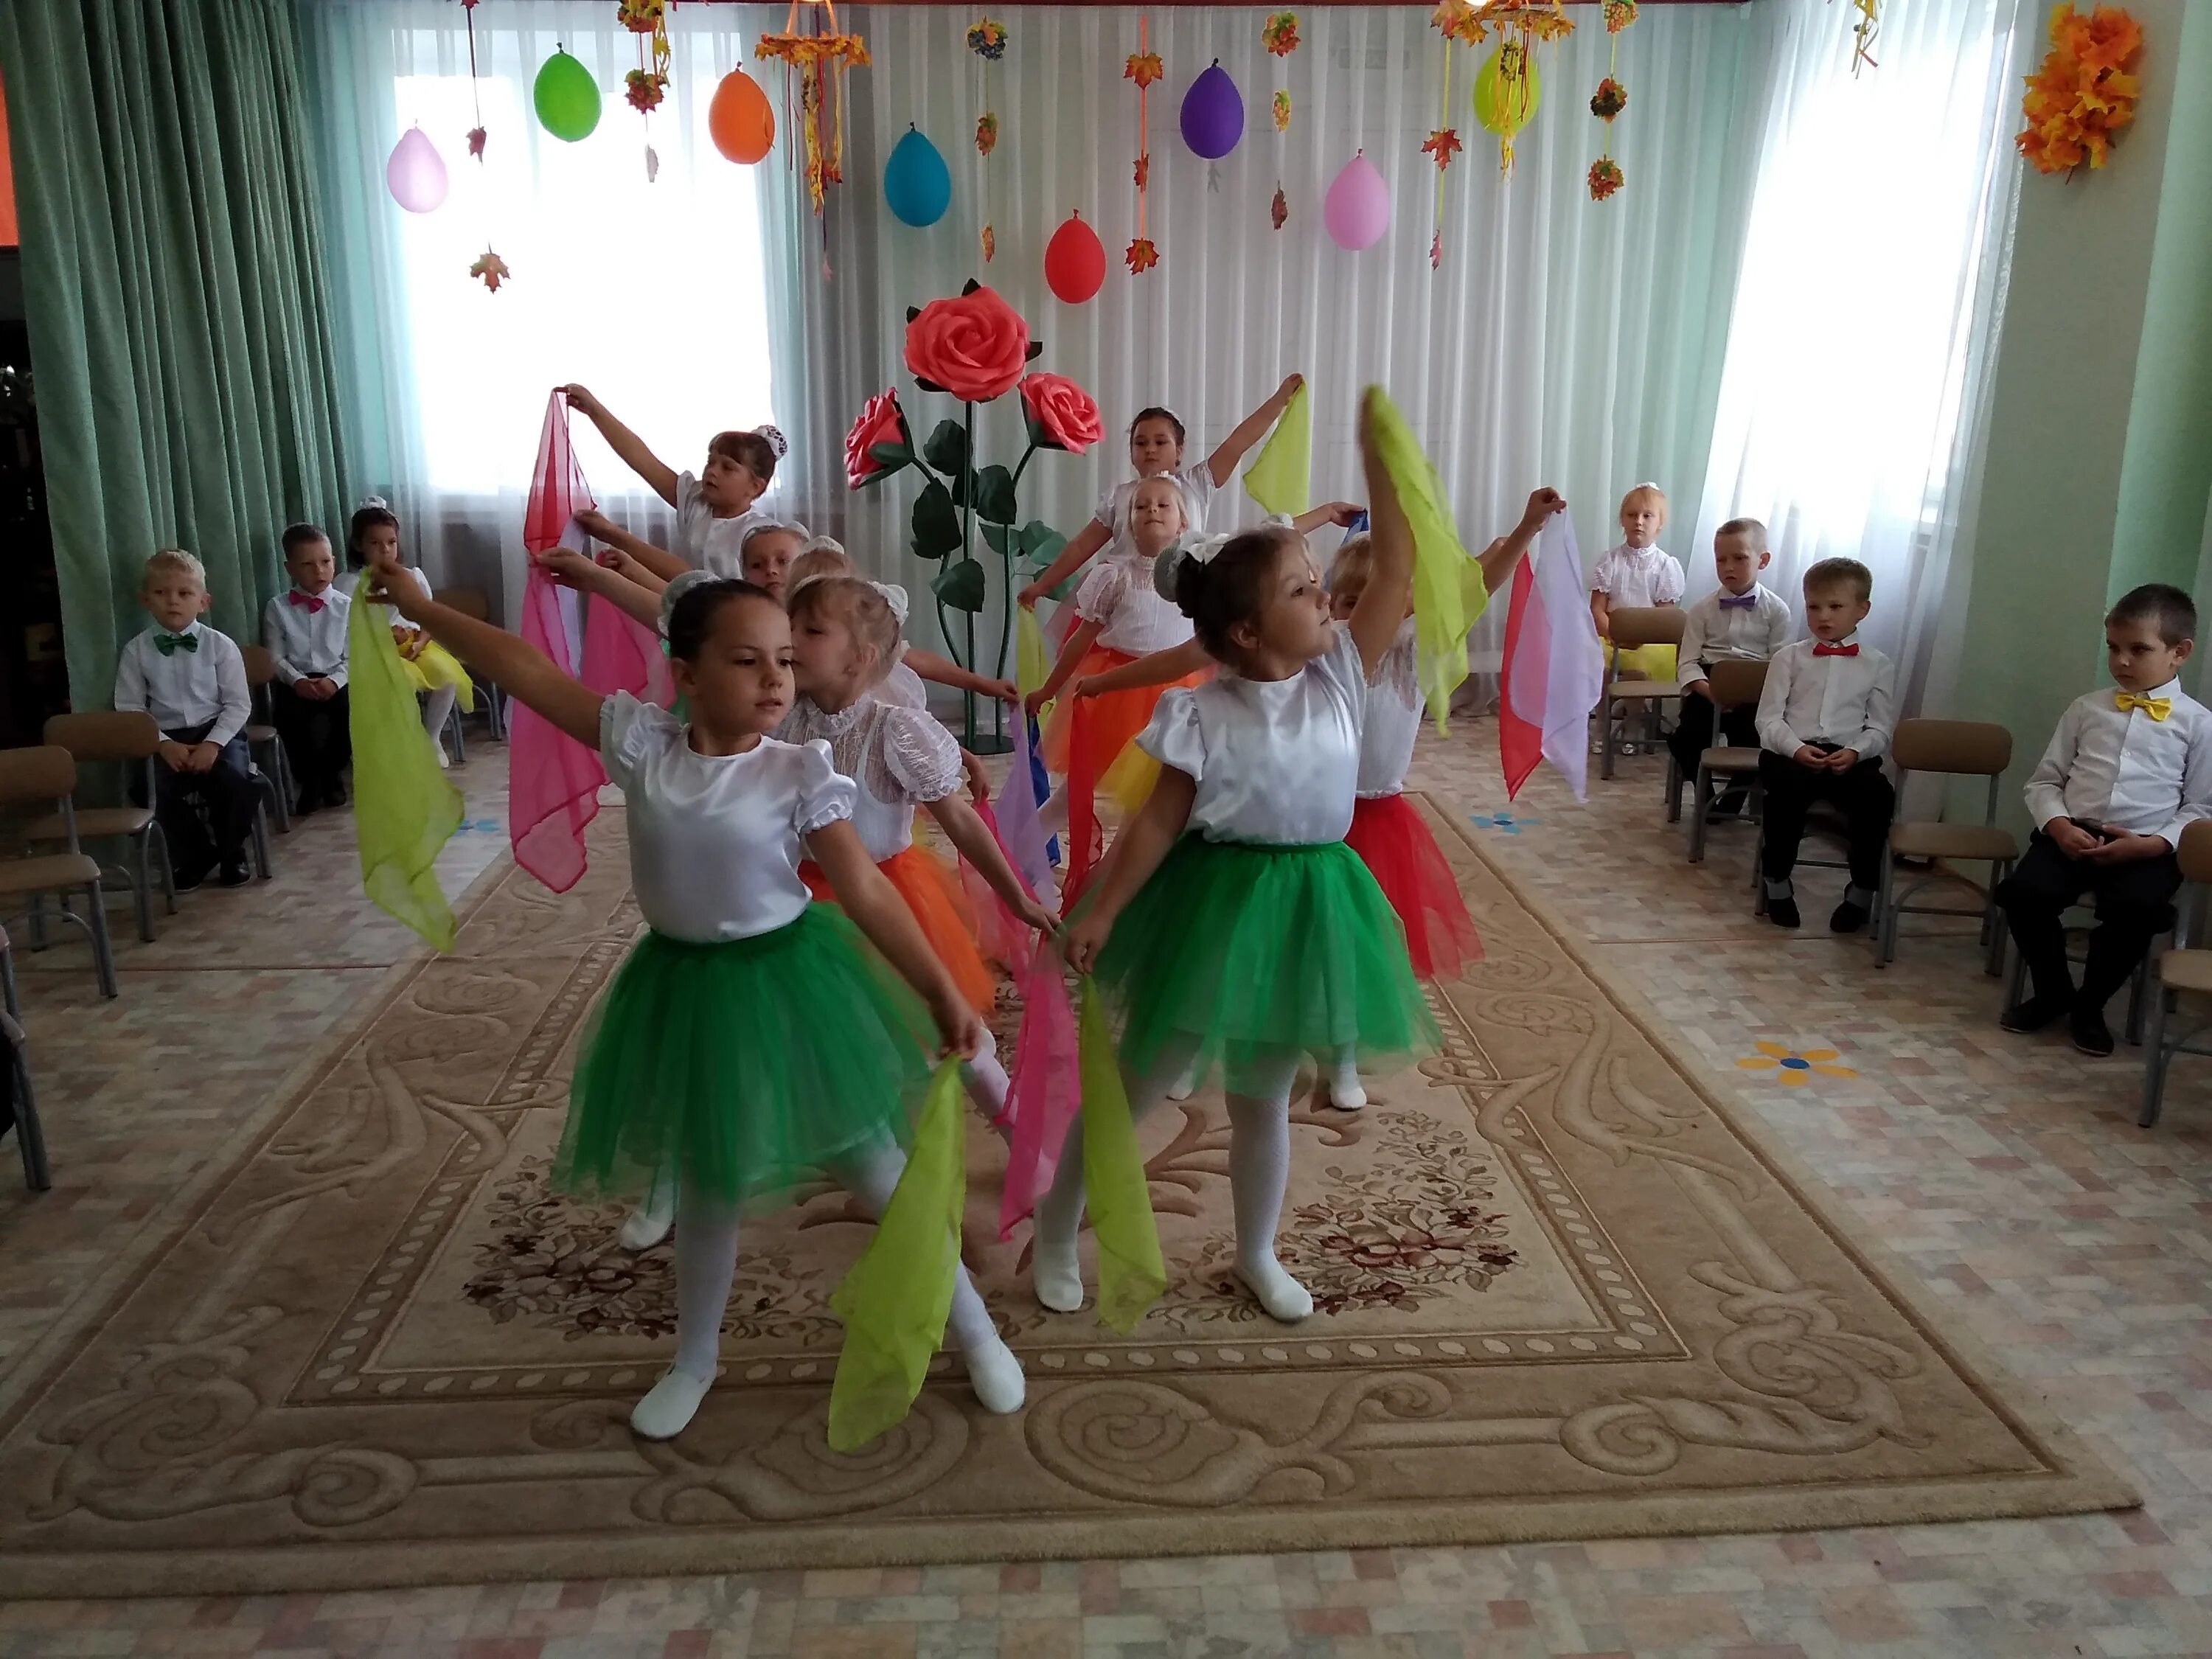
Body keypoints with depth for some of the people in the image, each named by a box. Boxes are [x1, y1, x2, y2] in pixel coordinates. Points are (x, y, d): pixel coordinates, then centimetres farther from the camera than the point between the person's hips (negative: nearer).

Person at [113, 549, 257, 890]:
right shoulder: (136, 651, 2)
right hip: (166, 739, 1)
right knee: (150, 786, -25)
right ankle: (195, 855, 2)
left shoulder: (220, 645, -1)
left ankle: (232, 853, 0)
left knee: (235, 778, -29)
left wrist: (212, 744, -16)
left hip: (217, 733, -1)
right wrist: (163, 744, -14)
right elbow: (129, 709, 0)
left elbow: (239, 704, -3)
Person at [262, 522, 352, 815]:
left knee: (353, 711, -29)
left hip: (335, 680, 1)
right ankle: (308, 780, -4)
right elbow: (275, 657, 1)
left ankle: (333, 774, 0)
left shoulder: (346, 606, 4)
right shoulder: (277, 608, 4)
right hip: (295, 683, -1)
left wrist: (334, 681, -18)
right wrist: (297, 681, -17)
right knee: (290, 714, -31)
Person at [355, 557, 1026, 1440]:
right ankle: (694, 1361, 43)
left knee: (878, 1172, 8)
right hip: (686, 989, 3)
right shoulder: (641, 742, -9)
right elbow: (531, 673, -4)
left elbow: (866, 891, -18)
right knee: (709, 1192, 20)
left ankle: (973, 1329, 27)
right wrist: (422, 607, 0)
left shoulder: (798, 774, -17)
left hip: (785, 982, -3)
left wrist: (941, 991, -22)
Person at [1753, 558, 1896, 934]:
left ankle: (1861, 892, -11)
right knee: (1788, 786, -36)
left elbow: (1880, 729, 9)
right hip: (1791, 751, -1)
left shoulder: (1878, 665, 13)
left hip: (1850, 756, 1)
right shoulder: (1790, 657, 12)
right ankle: (1777, 883, -15)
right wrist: (1796, 748, -15)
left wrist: (1855, 752, -13)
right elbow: (1769, 719, 4)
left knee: (1878, 793, -31)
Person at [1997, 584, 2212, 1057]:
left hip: (2147, 848, -2)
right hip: (2072, 834, 2)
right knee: (2022, 891, -25)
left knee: (2136, 910, -33)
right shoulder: (2086, 709, 13)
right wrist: (2058, 825, -7)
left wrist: (2151, 845, -13)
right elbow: (2044, 779, 13)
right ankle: (2052, 992, 4)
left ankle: (2090, 1004, -2)